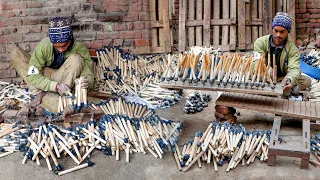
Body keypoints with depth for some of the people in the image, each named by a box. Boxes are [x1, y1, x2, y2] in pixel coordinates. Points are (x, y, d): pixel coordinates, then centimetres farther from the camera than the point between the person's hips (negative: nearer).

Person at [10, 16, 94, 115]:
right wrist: (56, 86, -37)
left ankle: (44, 97, -27)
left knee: (76, 59, -31)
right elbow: (32, 76, -22)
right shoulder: (44, 45, -22)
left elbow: (89, 75, -17)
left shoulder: (80, 49, -21)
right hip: (44, 80, 1)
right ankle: (39, 93, -24)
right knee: (15, 53, -19)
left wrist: (87, 82, -42)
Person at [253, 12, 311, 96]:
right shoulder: (260, 42, -7)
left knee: (306, 80, -20)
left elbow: (294, 69, -22)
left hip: (282, 79, 0)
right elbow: (257, 64, -20)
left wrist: (289, 80, -47)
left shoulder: (292, 49, -7)